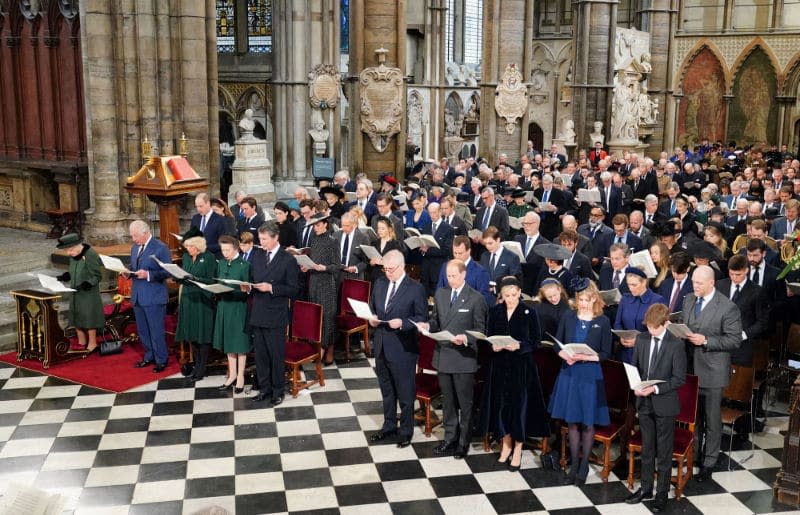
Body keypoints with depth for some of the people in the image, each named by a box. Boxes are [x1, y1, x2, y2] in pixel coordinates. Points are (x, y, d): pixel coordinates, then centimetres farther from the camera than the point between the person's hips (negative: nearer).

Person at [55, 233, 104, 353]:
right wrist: (63, 277, -2)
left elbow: (96, 277, -17)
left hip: (88, 293, -8)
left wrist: (86, 284, -30)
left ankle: (92, 344, 15)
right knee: (76, 316, 15)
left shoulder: (90, 255, -21)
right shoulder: (73, 256, 1)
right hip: (76, 293, 8)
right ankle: (82, 342, 30)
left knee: (88, 317, 1)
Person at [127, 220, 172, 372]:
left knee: (156, 331, -1)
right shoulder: (135, 247, 12)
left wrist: (148, 275, -24)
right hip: (137, 296, 7)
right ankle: (149, 357, 30)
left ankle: (161, 360, 12)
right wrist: (129, 273, 0)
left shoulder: (160, 248, -11)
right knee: (143, 331, 15)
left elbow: (167, 272, -14)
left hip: (154, 298, -7)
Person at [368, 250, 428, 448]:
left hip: (403, 349, -6)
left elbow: (422, 318, -9)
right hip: (381, 346, 6)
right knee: (386, 390, 20)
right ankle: (389, 426, 36)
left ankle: (406, 431, 23)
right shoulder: (380, 283, 7)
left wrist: (402, 323, -23)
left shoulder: (416, 289, -11)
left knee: (405, 393, 7)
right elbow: (372, 307, 18)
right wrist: (371, 318, -4)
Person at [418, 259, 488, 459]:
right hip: (443, 355, 5)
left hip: (464, 357, -5)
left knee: (465, 402, 6)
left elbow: (480, 329, -7)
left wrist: (465, 338, -25)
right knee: (447, 401, 16)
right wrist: (428, 326, -7)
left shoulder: (476, 298, -9)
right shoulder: (440, 294, 7)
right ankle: (450, 438, 30)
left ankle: (463, 442, 19)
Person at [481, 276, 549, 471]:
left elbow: (536, 341, -4)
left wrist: (519, 346, -19)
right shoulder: (494, 311, 3)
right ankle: (506, 443, 26)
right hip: (499, 365, 3)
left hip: (521, 366, -3)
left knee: (519, 404, 1)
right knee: (500, 404, 7)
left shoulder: (529, 312, -6)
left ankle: (518, 449, 14)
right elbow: (488, 337, 9)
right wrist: (493, 346, -12)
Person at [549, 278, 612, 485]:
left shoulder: (603, 322, -4)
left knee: (587, 423, 5)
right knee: (572, 421, 10)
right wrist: (565, 355, -14)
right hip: (569, 373, 3)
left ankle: (584, 466, 21)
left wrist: (585, 357, -18)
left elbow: (606, 354, -4)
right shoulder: (568, 318, 3)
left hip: (591, 375, -2)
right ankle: (574, 465, 23)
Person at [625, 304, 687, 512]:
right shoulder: (641, 339, 1)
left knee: (664, 451, 7)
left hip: (664, 404, -4)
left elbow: (679, 378, -12)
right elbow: (634, 368, 10)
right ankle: (646, 488, 30)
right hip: (644, 403, 4)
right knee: (646, 449, 16)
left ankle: (662, 493, 21)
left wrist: (656, 389, -21)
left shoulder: (676, 345, -13)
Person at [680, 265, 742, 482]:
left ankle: (709, 463, 21)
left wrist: (705, 341, -23)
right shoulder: (688, 300, 5)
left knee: (711, 419, 8)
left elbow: (734, 340, -14)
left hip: (712, 371, -5)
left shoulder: (727, 307, -15)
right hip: (690, 367, 5)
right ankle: (693, 454, 35)